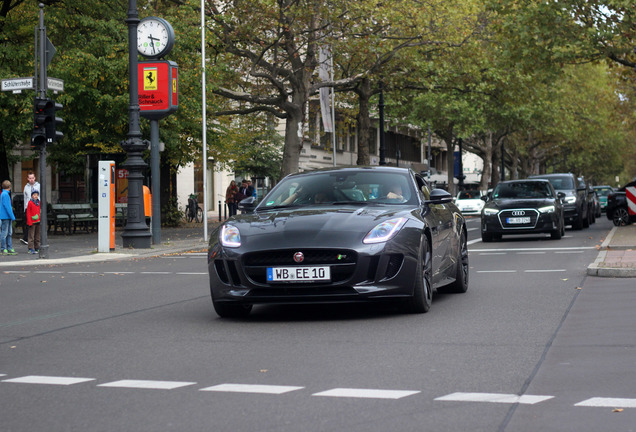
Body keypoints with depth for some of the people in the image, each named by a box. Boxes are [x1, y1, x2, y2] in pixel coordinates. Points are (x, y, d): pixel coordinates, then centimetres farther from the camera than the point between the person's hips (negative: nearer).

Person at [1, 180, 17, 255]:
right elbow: (7, 206, -18)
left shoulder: (5, 194, 15)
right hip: (5, 217, -9)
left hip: (8, 217, 9)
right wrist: (12, 216, -17)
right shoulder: (5, 194, -14)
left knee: (9, 233, 10)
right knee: (4, 233, -4)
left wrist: (12, 216, 20)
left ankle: (9, 249, 12)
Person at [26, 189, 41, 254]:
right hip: (32, 222, -6)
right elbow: (28, 213, -8)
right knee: (31, 236, -5)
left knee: (37, 236, 12)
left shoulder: (39, 203, 10)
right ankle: (31, 249, -6)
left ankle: (37, 248, 19)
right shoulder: (30, 203, -7)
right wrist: (29, 221, -13)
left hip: (38, 221, 6)